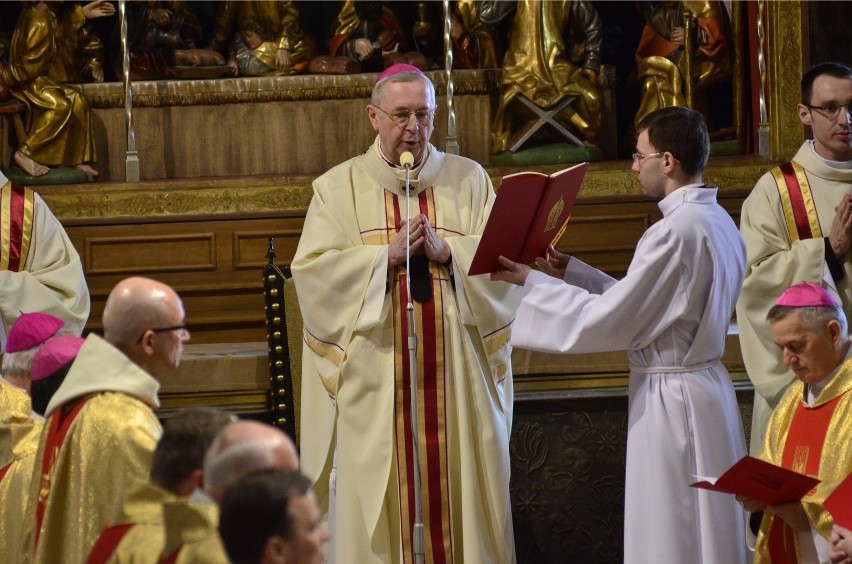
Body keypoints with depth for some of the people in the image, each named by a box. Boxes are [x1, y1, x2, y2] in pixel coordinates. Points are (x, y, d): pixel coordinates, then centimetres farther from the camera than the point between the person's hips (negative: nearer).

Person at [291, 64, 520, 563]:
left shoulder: (470, 180, 8)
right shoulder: (338, 188, 6)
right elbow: (311, 272, -5)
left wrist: (447, 253, -17)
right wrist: (386, 256, -14)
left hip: (455, 374, 1)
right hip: (375, 381, -1)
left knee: (458, 486, 2)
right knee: (382, 496, -2)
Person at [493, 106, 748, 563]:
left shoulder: (675, 232, -22)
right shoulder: (717, 221, 7)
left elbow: (609, 321, -19)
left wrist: (531, 281, -10)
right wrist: (572, 272, 12)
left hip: (671, 396, -9)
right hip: (704, 383, 9)